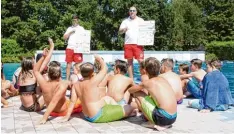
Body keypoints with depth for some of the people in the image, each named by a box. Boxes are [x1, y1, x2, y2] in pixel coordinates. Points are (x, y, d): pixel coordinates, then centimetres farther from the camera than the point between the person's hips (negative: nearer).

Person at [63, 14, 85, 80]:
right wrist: (70, 32, -6)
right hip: (69, 48, 2)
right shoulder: (69, 28, 15)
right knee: (68, 64, 4)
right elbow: (64, 37, 9)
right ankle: (67, 79, 9)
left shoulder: (81, 28, 9)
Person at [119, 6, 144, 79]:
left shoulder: (141, 20, 9)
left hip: (138, 44, -2)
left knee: (140, 61, -9)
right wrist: (124, 29, -17)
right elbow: (120, 31, 6)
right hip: (128, 44, 2)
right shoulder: (125, 21, 12)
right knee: (130, 61, 6)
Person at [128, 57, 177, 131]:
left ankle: (153, 123, 2)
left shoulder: (147, 83, -2)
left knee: (137, 94, 6)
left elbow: (130, 90, 15)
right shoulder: (163, 79, 14)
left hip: (163, 118, -7)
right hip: (173, 118, 7)